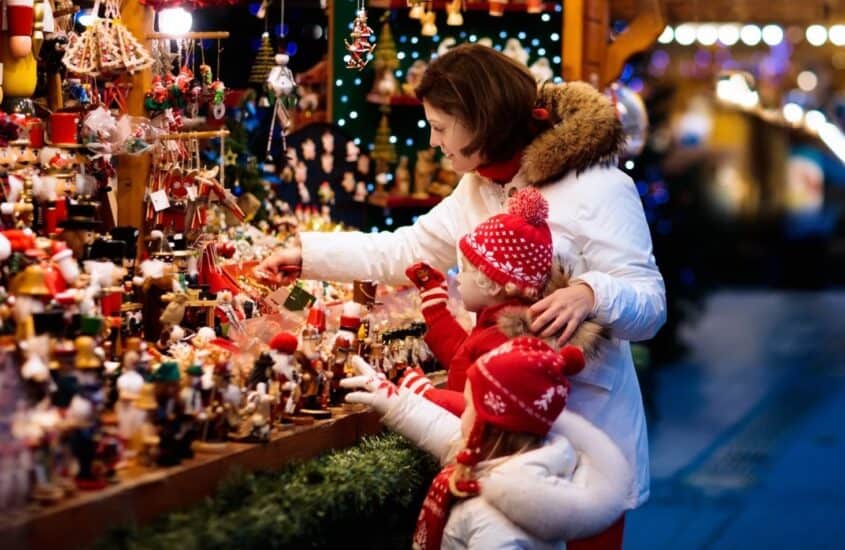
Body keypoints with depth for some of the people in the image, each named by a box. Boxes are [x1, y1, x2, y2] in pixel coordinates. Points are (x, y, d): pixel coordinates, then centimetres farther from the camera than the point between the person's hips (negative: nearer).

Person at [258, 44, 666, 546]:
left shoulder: (598, 189, -17)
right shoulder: (476, 190, 9)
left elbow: (650, 305, -20)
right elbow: (403, 251, 18)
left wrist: (590, 295, -40)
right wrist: (306, 253, 16)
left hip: (586, 417, -7)